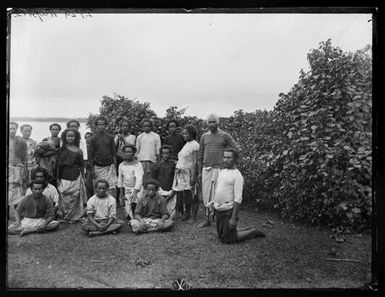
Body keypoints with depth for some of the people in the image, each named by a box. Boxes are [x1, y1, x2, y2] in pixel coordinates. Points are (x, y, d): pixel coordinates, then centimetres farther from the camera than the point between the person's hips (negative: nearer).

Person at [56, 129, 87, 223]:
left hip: (76, 178, 0)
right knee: (64, 198, -2)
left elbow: (81, 166, 11)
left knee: (75, 198, -3)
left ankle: (74, 217, 7)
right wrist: (58, 177, 1)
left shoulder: (78, 151, 7)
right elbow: (58, 164, 6)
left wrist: (82, 178, 7)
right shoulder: (62, 149, 6)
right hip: (64, 178, 0)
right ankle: (63, 216, 10)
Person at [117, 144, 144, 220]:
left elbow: (139, 179, -17)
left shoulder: (138, 164, -9)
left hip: (136, 189, -3)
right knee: (128, 215, 0)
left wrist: (134, 193, -26)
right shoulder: (121, 165, 5)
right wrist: (121, 194, 9)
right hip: (126, 190, 4)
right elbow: (120, 179, 11)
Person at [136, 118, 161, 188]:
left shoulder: (156, 136, 7)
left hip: (152, 160, -1)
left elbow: (158, 150, 6)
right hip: (142, 160, 1)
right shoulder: (140, 137, 13)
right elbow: (137, 150, 16)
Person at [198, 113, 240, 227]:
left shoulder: (224, 135, 0)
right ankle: (207, 219, 16)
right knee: (206, 195, 6)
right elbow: (200, 155, 12)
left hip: (219, 169, -3)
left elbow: (237, 149, 1)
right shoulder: (204, 136, 10)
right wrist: (199, 172, 10)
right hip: (206, 169, 4)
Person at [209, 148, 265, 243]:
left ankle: (253, 232, 16)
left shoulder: (237, 175, -15)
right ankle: (249, 231, 30)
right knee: (221, 236, 17)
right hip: (219, 210, 8)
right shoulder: (222, 171, 10)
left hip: (229, 210, -8)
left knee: (227, 239, -1)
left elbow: (238, 198, -19)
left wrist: (234, 218, -23)